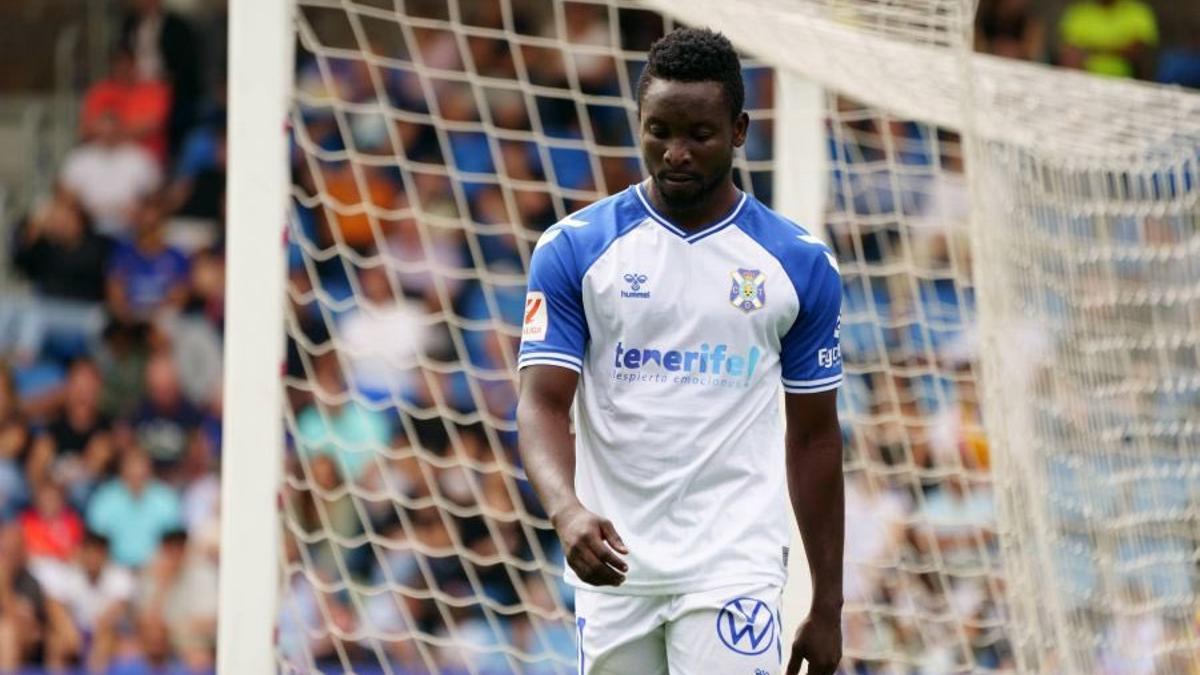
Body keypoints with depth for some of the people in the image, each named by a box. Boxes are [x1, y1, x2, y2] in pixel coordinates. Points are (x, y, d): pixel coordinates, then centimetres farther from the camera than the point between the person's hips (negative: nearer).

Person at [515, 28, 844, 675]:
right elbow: (543, 404, -5)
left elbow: (813, 437, 10)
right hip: (612, 565, 1)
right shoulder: (574, 249, 1)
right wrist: (567, 511, -26)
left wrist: (828, 605, 9)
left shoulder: (799, 263, 4)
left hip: (733, 567, -1)